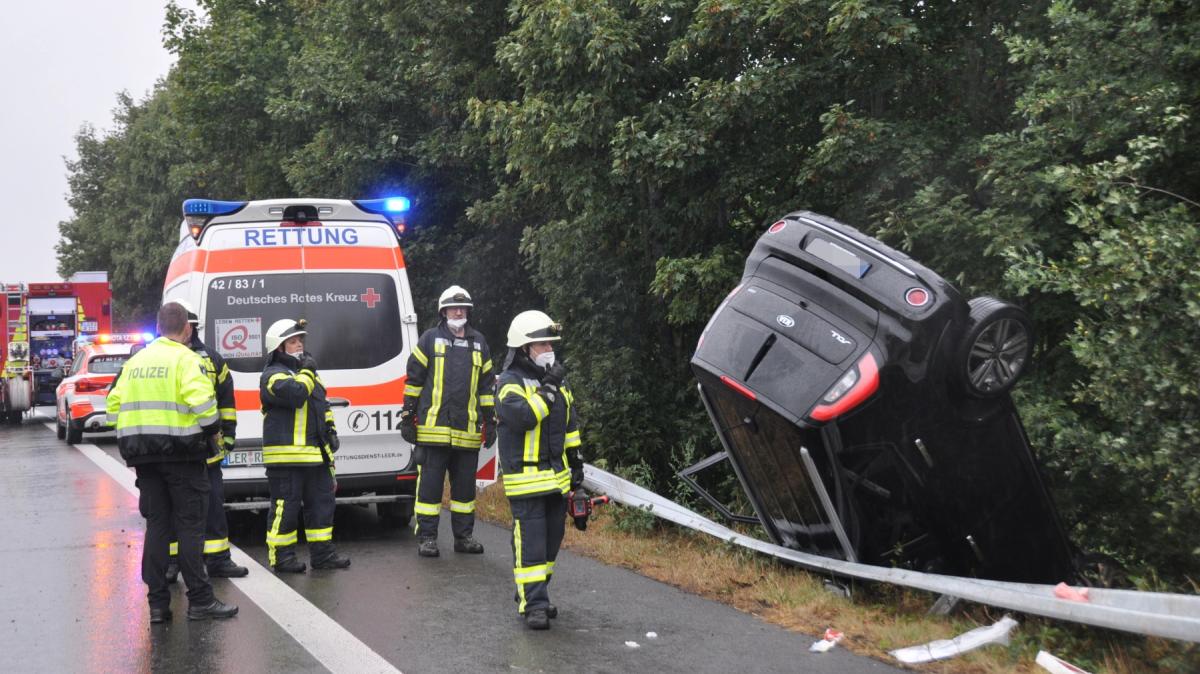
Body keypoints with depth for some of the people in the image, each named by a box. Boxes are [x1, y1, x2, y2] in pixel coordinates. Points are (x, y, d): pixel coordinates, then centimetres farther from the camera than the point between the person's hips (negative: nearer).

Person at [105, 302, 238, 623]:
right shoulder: (185, 359, -7)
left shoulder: (135, 361, 15)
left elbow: (114, 404, 14)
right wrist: (212, 429, -3)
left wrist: (133, 436, 18)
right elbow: (201, 400, -20)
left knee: (156, 525, 10)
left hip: (144, 457, 6)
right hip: (181, 455, -6)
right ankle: (200, 600, 1)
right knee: (190, 526, -1)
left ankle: (157, 602, 10)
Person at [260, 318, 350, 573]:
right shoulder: (273, 375, -8)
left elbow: (322, 406, 28)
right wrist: (307, 372, -11)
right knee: (286, 506, -5)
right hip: (286, 454, -9)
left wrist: (330, 431, 17)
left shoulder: (309, 372, 21)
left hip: (315, 453, 9)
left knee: (322, 501, 11)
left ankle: (322, 552, 19)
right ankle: (281, 557, 3)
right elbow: (295, 394, -27)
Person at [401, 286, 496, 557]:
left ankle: (464, 535, 19)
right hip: (433, 428, -4)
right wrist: (408, 416, -1)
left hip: (467, 431, 4)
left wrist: (489, 421, 14)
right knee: (430, 483, -1)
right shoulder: (430, 339, 2)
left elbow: (486, 385, 18)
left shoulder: (479, 343, 14)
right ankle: (427, 537, 5)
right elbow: (414, 379, 2)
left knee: (465, 484, 10)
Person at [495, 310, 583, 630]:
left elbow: (570, 426, 21)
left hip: (556, 476, 8)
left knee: (552, 537, 12)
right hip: (526, 478, -8)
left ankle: (534, 593, 25)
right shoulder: (509, 383, -11)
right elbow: (523, 416, -29)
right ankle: (533, 604, -7)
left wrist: (576, 462, 19)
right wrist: (548, 388, -25)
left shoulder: (557, 381, 13)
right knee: (530, 540, -9)